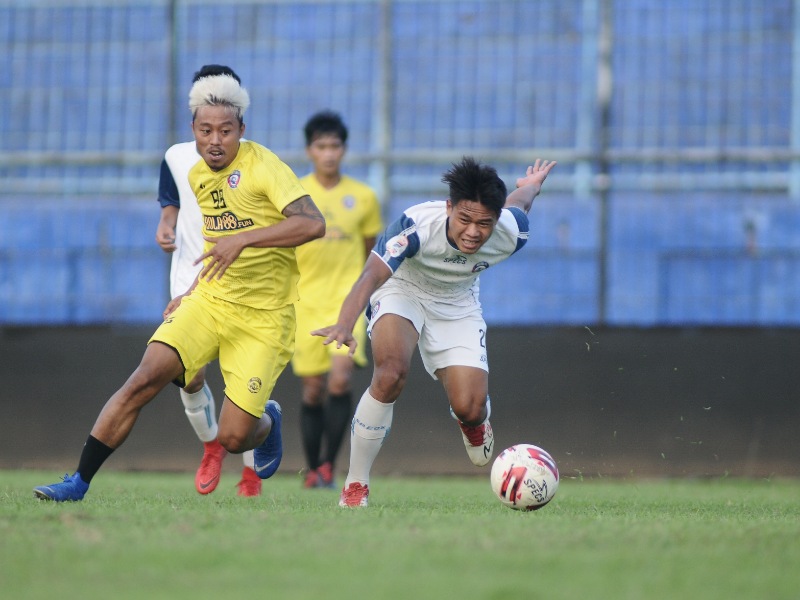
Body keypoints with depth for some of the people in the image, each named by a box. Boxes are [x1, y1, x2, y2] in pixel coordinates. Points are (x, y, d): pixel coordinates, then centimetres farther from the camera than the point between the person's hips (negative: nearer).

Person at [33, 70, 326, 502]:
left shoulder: (262, 166, -14)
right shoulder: (198, 176, 8)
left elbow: (313, 223, -28)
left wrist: (243, 240, -34)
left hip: (263, 317, -5)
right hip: (210, 301, 5)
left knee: (232, 439, -8)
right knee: (146, 377, -18)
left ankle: (266, 420, 31)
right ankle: (79, 482, -14)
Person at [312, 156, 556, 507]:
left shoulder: (511, 233, -25)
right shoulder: (417, 225, -38)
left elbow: (518, 203, -1)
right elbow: (372, 275, -47)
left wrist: (532, 185, 25)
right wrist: (345, 325, -65)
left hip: (458, 305, 3)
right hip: (402, 291, -3)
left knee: (470, 409, -11)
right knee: (391, 374, -32)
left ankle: (474, 421, 34)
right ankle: (354, 486, -17)